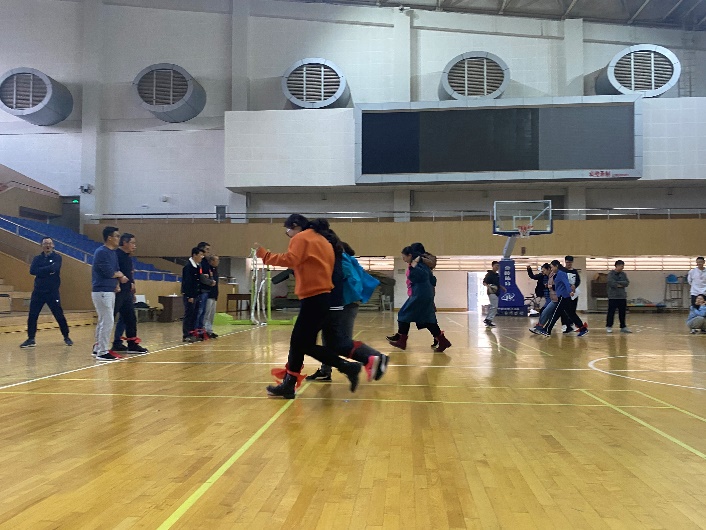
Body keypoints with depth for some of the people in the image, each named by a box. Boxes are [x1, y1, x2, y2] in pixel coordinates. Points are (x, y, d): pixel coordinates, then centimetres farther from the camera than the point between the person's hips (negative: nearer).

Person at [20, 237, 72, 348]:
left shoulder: (57, 257, 1)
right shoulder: (37, 258, 9)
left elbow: (54, 268, -20)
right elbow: (32, 271, -9)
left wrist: (41, 270, -13)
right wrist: (48, 270, -15)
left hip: (53, 292, -3)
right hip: (38, 292, 3)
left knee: (59, 316, 0)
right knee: (32, 316, 1)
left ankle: (66, 337, 14)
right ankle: (31, 339, 12)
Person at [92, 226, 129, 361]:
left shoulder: (113, 253, 14)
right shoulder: (101, 252, -15)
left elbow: (117, 271, 13)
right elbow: (109, 272, -21)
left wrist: (120, 278, -9)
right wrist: (119, 275, -2)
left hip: (110, 291, 9)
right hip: (102, 292, -9)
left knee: (103, 321, 16)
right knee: (108, 321, -8)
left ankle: (98, 348, 26)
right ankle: (102, 352, -1)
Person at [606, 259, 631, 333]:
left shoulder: (623, 274, 11)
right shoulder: (611, 274, -5)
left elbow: (627, 283, -3)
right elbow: (611, 283, -19)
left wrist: (617, 282, -12)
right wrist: (621, 284, -8)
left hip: (622, 297, 5)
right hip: (613, 297, -5)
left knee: (622, 313, 9)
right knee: (611, 312, -2)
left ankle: (623, 327, 17)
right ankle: (609, 326, 7)